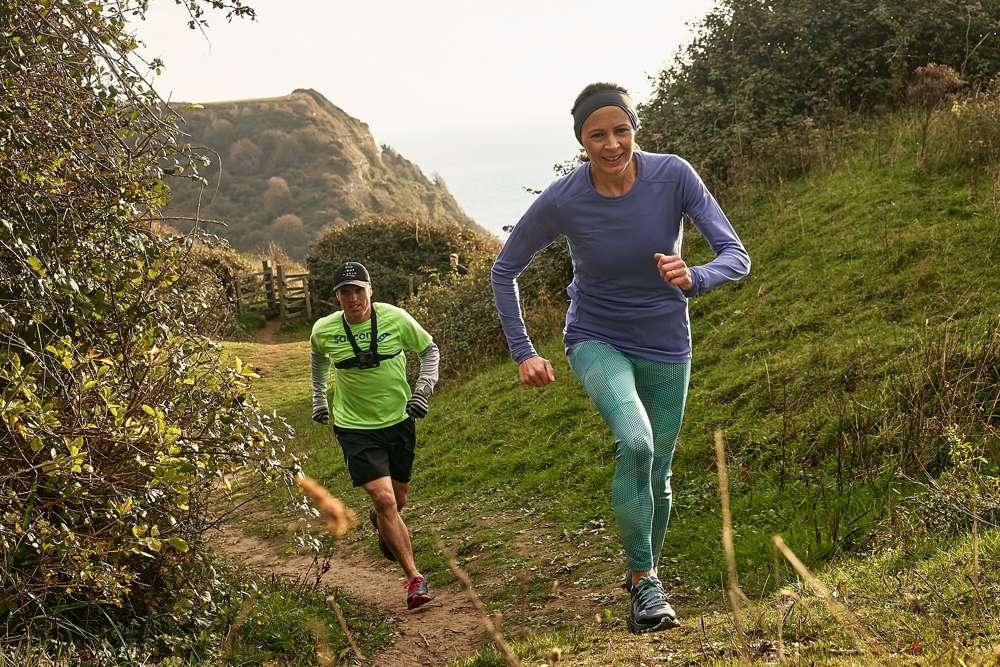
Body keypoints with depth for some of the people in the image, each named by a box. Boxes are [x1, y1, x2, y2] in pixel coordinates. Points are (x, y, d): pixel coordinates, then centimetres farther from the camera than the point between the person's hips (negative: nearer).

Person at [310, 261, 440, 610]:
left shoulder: (395, 318, -12)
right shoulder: (324, 330, -10)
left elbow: (429, 349, 4)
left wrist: (424, 388, -8)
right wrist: (319, 399, 20)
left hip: (399, 421, 2)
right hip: (356, 428, -2)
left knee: (399, 499, 16)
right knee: (384, 499, -16)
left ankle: (378, 520, 54)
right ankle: (414, 579, -9)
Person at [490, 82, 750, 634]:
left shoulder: (673, 176, -19)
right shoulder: (561, 201, -19)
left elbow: (736, 256, -20)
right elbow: (504, 270, -5)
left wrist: (695, 279, -42)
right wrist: (523, 352, -9)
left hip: (665, 345, 2)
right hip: (597, 340, -2)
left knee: (656, 476, 12)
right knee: (636, 443, -30)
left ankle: (643, 575, 39)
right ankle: (645, 581, -12)